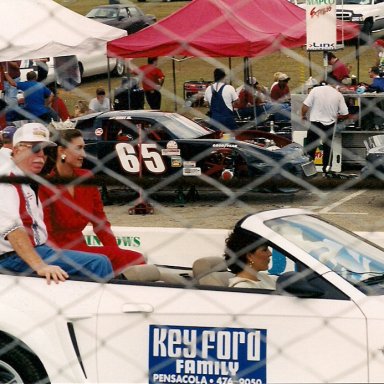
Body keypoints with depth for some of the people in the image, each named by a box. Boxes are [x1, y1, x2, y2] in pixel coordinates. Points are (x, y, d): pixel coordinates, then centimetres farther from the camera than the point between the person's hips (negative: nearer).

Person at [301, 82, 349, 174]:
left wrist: (303, 115, 9)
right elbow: (344, 114, 0)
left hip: (316, 122, -2)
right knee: (327, 147, 15)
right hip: (330, 125, 2)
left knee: (310, 147, 7)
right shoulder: (338, 94, 1)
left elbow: (305, 106, -9)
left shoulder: (315, 90, -5)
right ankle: (326, 167, 17)